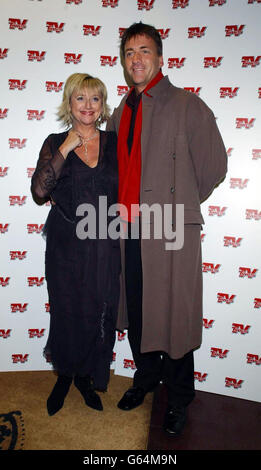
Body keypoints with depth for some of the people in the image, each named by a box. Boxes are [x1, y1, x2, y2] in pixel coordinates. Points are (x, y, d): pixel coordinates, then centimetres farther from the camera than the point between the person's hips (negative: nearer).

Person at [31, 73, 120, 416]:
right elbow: (39, 190, -12)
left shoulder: (113, 142, 7)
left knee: (99, 314, 9)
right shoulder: (55, 143, 2)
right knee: (67, 313, 10)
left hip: (103, 245, 2)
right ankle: (64, 376, 37)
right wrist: (65, 149, -13)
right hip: (66, 245, -1)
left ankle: (86, 377, 34)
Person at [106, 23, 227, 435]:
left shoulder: (187, 106, -3)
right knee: (135, 312, 15)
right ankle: (146, 378, 39)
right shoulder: (120, 114, 16)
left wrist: (179, 202, 4)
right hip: (129, 228, 6)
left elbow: (214, 164, -4)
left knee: (174, 314, 4)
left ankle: (178, 399, 27)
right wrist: (124, 206, 13)